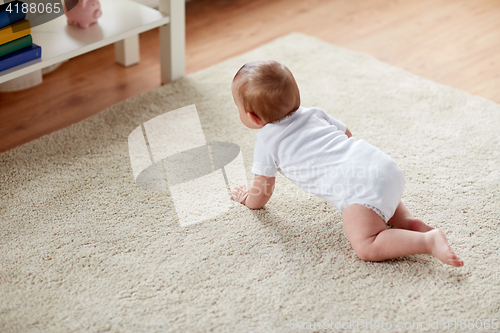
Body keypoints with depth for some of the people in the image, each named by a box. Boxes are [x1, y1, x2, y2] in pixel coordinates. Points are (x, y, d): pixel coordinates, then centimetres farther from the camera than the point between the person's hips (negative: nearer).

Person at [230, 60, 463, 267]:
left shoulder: (267, 141, 7)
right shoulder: (312, 113, 25)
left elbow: (259, 201, 15)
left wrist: (244, 196, 38)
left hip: (359, 186, -8)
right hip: (386, 166, 9)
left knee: (366, 248, -16)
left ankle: (428, 240, -29)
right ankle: (406, 221, 15)